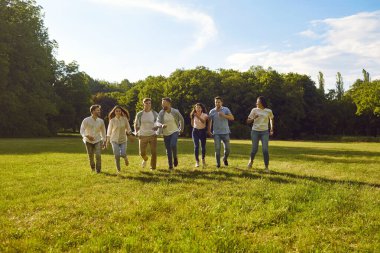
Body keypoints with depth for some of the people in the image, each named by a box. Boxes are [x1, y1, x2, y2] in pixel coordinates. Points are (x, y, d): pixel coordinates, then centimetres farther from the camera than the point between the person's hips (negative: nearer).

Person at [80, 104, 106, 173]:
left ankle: (98, 170, 0)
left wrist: (104, 141, 12)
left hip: (98, 141, 1)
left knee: (98, 155, -16)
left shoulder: (101, 121, -3)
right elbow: (82, 131, -13)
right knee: (90, 157, 9)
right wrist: (87, 136, -32)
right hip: (88, 141, -1)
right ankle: (92, 168, 36)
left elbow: (103, 131, 10)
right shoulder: (86, 120, -11)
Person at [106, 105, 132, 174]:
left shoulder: (125, 119, -2)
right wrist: (107, 141, 4)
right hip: (114, 140, 0)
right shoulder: (112, 120, -4)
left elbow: (128, 128, 5)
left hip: (123, 140, 0)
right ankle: (118, 169, 13)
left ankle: (125, 158, 26)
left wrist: (129, 133, -17)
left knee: (123, 154, -13)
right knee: (117, 155, -8)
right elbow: (109, 131, 3)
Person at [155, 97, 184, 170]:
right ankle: (170, 166, 19)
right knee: (168, 150, 6)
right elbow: (158, 122, -14)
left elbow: (181, 119, 8)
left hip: (174, 132, -2)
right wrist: (161, 125, -36)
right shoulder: (161, 113, -6)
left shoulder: (175, 112, -8)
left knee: (173, 145, -27)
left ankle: (175, 157, 3)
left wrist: (181, 129, 12)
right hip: (166, 133, 3)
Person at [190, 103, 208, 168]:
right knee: (196, 146, -11)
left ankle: (203, 159, 30)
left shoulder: (204, 115, -6)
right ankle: (197, 161, -8)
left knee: (203, 146, 6)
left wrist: (198, 117, -42)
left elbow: (203, 121, -26)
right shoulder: (194, 115, 1)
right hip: (195, 131, 1)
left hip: (203, 131, 0)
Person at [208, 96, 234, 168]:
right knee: (217, 149, -3)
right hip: (216, 133, 0)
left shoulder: (226, 109, -1)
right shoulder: (212, 111, 3)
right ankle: (218, 163, 10)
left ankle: (225, 159, 32)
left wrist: (223, 115, -22)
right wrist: (209, 130, 4)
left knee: (227, 149, 3)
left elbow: (232, 118, -10)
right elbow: (210, 121, 10)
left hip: (225, 132, 0)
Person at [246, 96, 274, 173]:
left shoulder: (268, 111, 1)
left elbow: (271, 119, 21)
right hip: (255, 131, 0)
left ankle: (266, 167, -2)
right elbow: (248, 121, 2)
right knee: (254, 149, 4)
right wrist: (253, 118, -18)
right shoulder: (254, 110, 1)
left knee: (265, 150, -9)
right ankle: (251, 161, 33)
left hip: (265, 132, 0)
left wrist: (271, 129, 15)